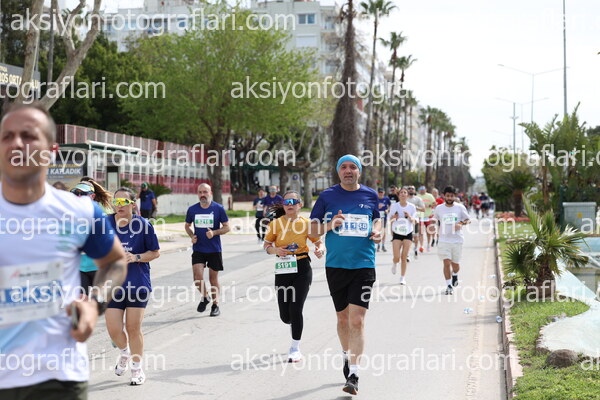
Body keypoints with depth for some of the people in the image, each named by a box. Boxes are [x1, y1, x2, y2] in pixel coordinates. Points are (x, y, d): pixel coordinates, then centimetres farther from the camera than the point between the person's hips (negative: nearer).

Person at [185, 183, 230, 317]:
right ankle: (204, 297, 17)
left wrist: (214, 233, -18)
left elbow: (226, 227, -1)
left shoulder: (218, 208, -5)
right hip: (198, 249, 1)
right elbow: (187, 226, 16)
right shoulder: (192, 209, 2)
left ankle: (215, 305, 22)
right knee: (197, 276, -11)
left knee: (213, 278, 6)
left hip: (214, 250, -1)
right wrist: (192, 236, -3)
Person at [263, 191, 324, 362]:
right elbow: (267, 245, 8)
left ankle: (295, 348, 5)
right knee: (285, 316, 4)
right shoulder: (276, 224, 0)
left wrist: (320, 250, -14)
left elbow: (318, 242, 8)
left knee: (296, 309, -11)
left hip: (302, 270, -2)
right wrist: (275, 250, -13)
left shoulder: (306, 223, -1)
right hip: (282, 270, 2)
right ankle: (295, 324, 42)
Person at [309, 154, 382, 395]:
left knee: (357, 321, -10)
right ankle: (347, 355, 40)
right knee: (343, 318, 14)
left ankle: (353, 375, -9)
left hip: (363, 265, -1)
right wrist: (330, 225, -15)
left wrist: (377, 232, 1)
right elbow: (312, 231, 5)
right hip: (335, 265, 1)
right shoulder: (327, 196, 2)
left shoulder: (370, 195, 5)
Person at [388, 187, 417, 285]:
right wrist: (394, 218, -15)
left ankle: (403, 277, 10)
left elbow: (413, 221, 3)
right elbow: (390, 220, 7)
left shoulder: (411, 206, 0)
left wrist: (409, 217, -17)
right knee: (397, 257, -8)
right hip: (397, 233, 0)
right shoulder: (394, 206, -1)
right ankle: (395, 264, 29)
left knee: (404, 257, -1)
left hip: (408, 233, 0)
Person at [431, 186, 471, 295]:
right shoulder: (438, 208, 4)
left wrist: (461, 223, -12)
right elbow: (435, 220, 19)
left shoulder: (460, 207, 1)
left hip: (457, 240, 0)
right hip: (444, 240, 0)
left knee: (455, 264, 10)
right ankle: (449, 286, -3)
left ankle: (454, 275, 44)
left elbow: (467, 220, 8)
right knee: (446, 263, -11)